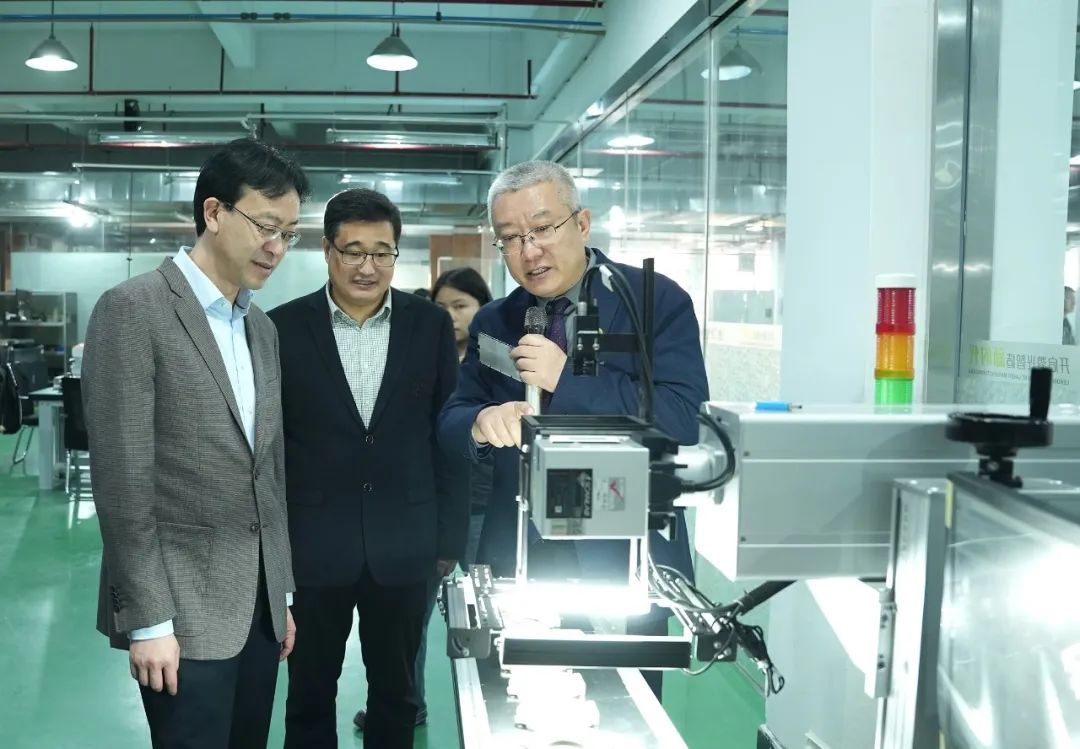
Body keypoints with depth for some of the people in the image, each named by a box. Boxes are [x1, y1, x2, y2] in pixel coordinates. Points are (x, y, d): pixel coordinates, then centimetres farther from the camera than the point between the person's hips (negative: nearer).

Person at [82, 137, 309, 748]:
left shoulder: (263, 328, 13)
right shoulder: (133, 311, -10)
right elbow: (123, 479, -14)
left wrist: (282, 590, 15)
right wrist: (147, 619, -15)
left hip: (259, 602, 7)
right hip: (184, 607, -7)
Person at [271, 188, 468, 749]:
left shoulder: (431, 325, -1)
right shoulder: (284, 327, -3)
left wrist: (450, 537, 1)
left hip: (404, 547, 1)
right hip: (313, 547, -1)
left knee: (397, 693, 16)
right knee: (310, 695, 14)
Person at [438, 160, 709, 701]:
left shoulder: (657, 301, -7)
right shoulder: (493, 323, 7)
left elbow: (683, 419, -17)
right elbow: (451, 420, 5)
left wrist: (569, 378, -23)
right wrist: (482, 423, -20)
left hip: (624, 561, -3)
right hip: (518, 563, 3)